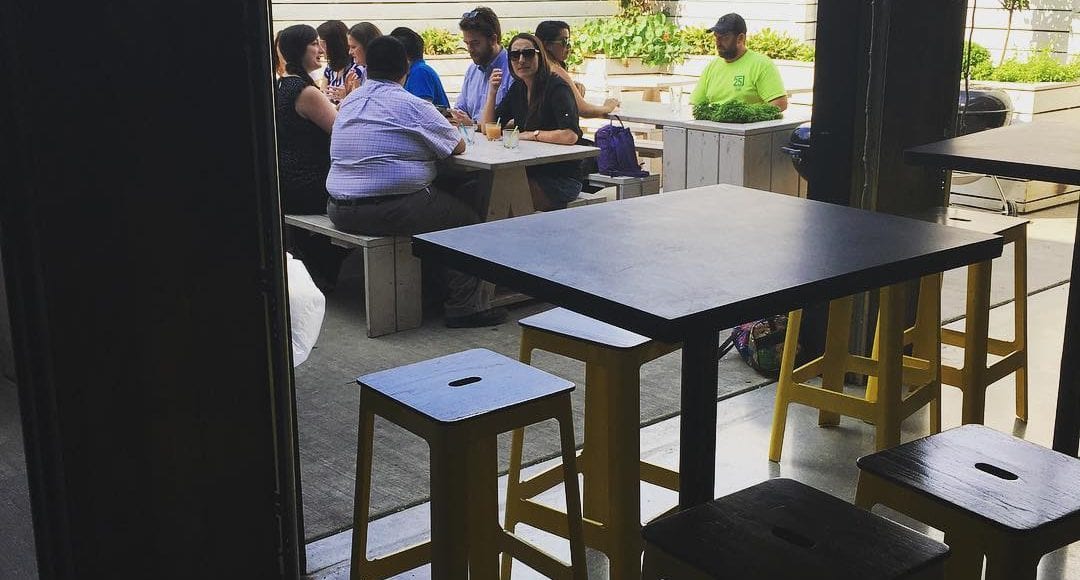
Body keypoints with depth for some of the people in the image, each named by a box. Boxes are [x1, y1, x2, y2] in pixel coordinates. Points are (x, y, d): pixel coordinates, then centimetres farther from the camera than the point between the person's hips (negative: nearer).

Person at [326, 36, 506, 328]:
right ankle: (464, 307, 8)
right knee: (467, 217, 9)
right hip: (390, 211, -8)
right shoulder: (411, 105, -9)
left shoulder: (349, 101, 12)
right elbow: (459, 146, 0)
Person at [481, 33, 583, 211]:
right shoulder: (518, 88, 10)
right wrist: (492, 92, -2)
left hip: (562, 180, -7)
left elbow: (571, 135, -29)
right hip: (530, 173, 7)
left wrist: (532, 134, -17)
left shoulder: (557, 87, -14)